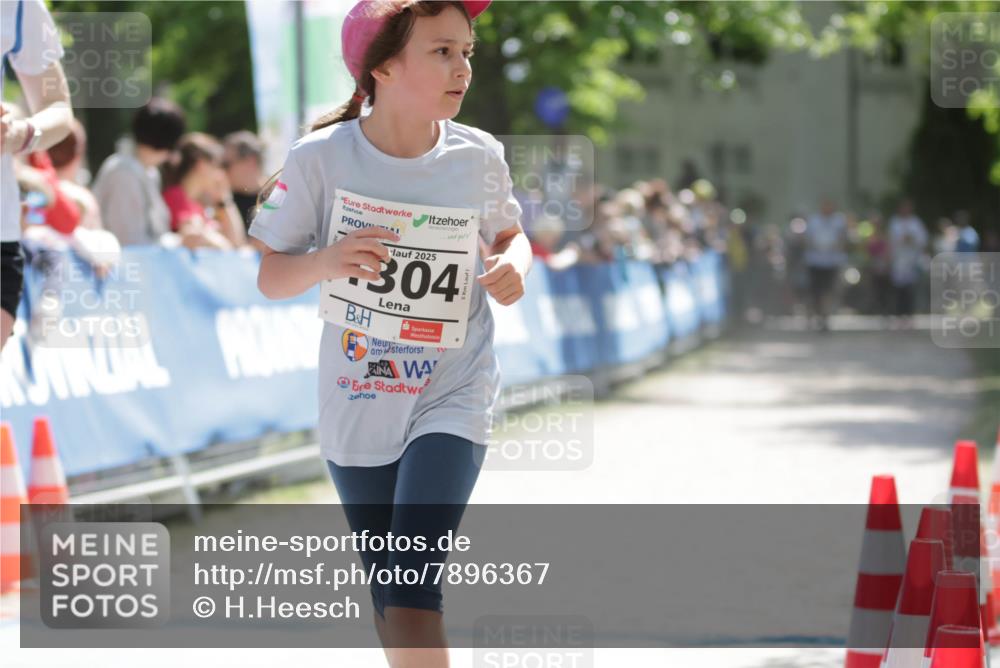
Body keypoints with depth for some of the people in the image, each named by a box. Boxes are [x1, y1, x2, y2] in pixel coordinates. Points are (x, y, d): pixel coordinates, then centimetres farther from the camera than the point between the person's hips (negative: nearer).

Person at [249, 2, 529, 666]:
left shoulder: (478, 155, -6)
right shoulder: (320, 158, -11)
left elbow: (509, 233, 14)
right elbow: (270, 276, -5)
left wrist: (514, 265, -9)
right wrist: (326, 262, -26)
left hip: (454, 395, -1)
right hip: (356, 406, 1)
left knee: (413, 582, -17)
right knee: (387, 586, 14)